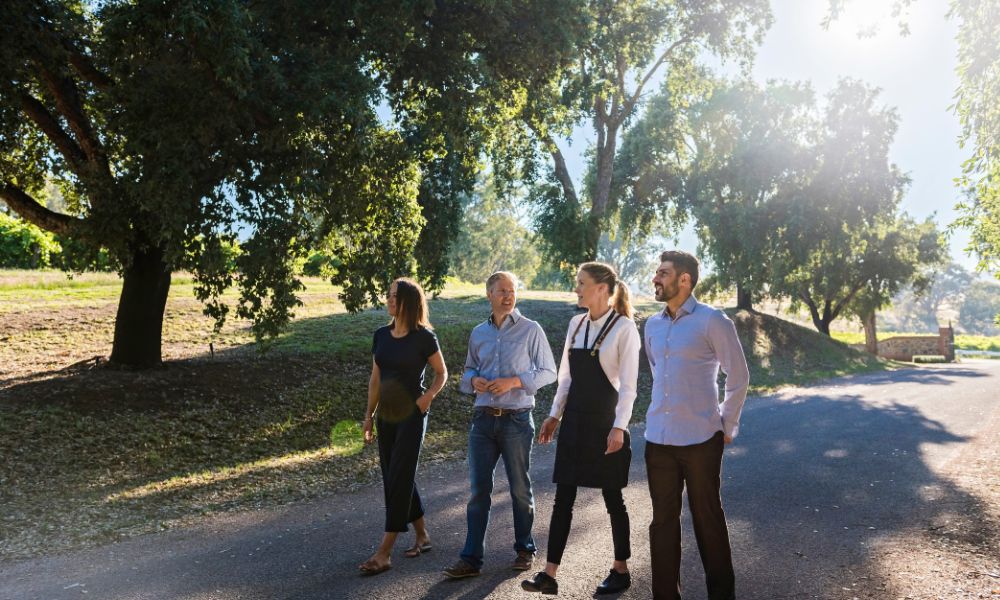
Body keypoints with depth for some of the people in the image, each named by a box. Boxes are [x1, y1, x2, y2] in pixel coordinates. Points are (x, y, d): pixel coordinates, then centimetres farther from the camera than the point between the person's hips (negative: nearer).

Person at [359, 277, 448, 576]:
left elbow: (442, 373, 0)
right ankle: (422, 535, 28)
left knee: (399, 479, -6)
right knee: (394, 478, 12)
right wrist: (369, 415, 11)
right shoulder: (381, 335, 6)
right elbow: (375, 378, 13)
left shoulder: (423, 337, -10)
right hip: (387, 415, 7)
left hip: (412, 414, -7)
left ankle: (384, 553, 0)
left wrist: (428, 396, -17)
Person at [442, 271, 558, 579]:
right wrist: (473, 380, -5)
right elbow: (468, 371, 18)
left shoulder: (531, 330, -3)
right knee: (479, 489, 4)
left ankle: (525, 549, 29)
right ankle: (471, 558, 11)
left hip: (516, 419, -3)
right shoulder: (478, 333, 9)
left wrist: (514, 381, -17)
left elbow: (548, 372, -4)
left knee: (520, 488, 11)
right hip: (483, 418, 3)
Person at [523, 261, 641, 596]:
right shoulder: (576, 324, 8)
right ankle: (549, 575, 12)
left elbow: (628, 384, -12)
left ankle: (621, 570, 27)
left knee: (612, 498, 8)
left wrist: (619, 427, -17)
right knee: (563, 498, 6)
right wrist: (555, 415, 12)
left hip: (605, 422, -6)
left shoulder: (624, 327, -10)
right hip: (574, 420, 6)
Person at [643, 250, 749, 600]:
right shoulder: (652, 325, 9)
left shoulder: (712, 320, -8)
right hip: (658, 439, 5)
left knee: (707, 519, 7)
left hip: (700, 439, -5)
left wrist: (727, 427, -1)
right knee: (663, 520, 11)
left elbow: (738, 376, -4)